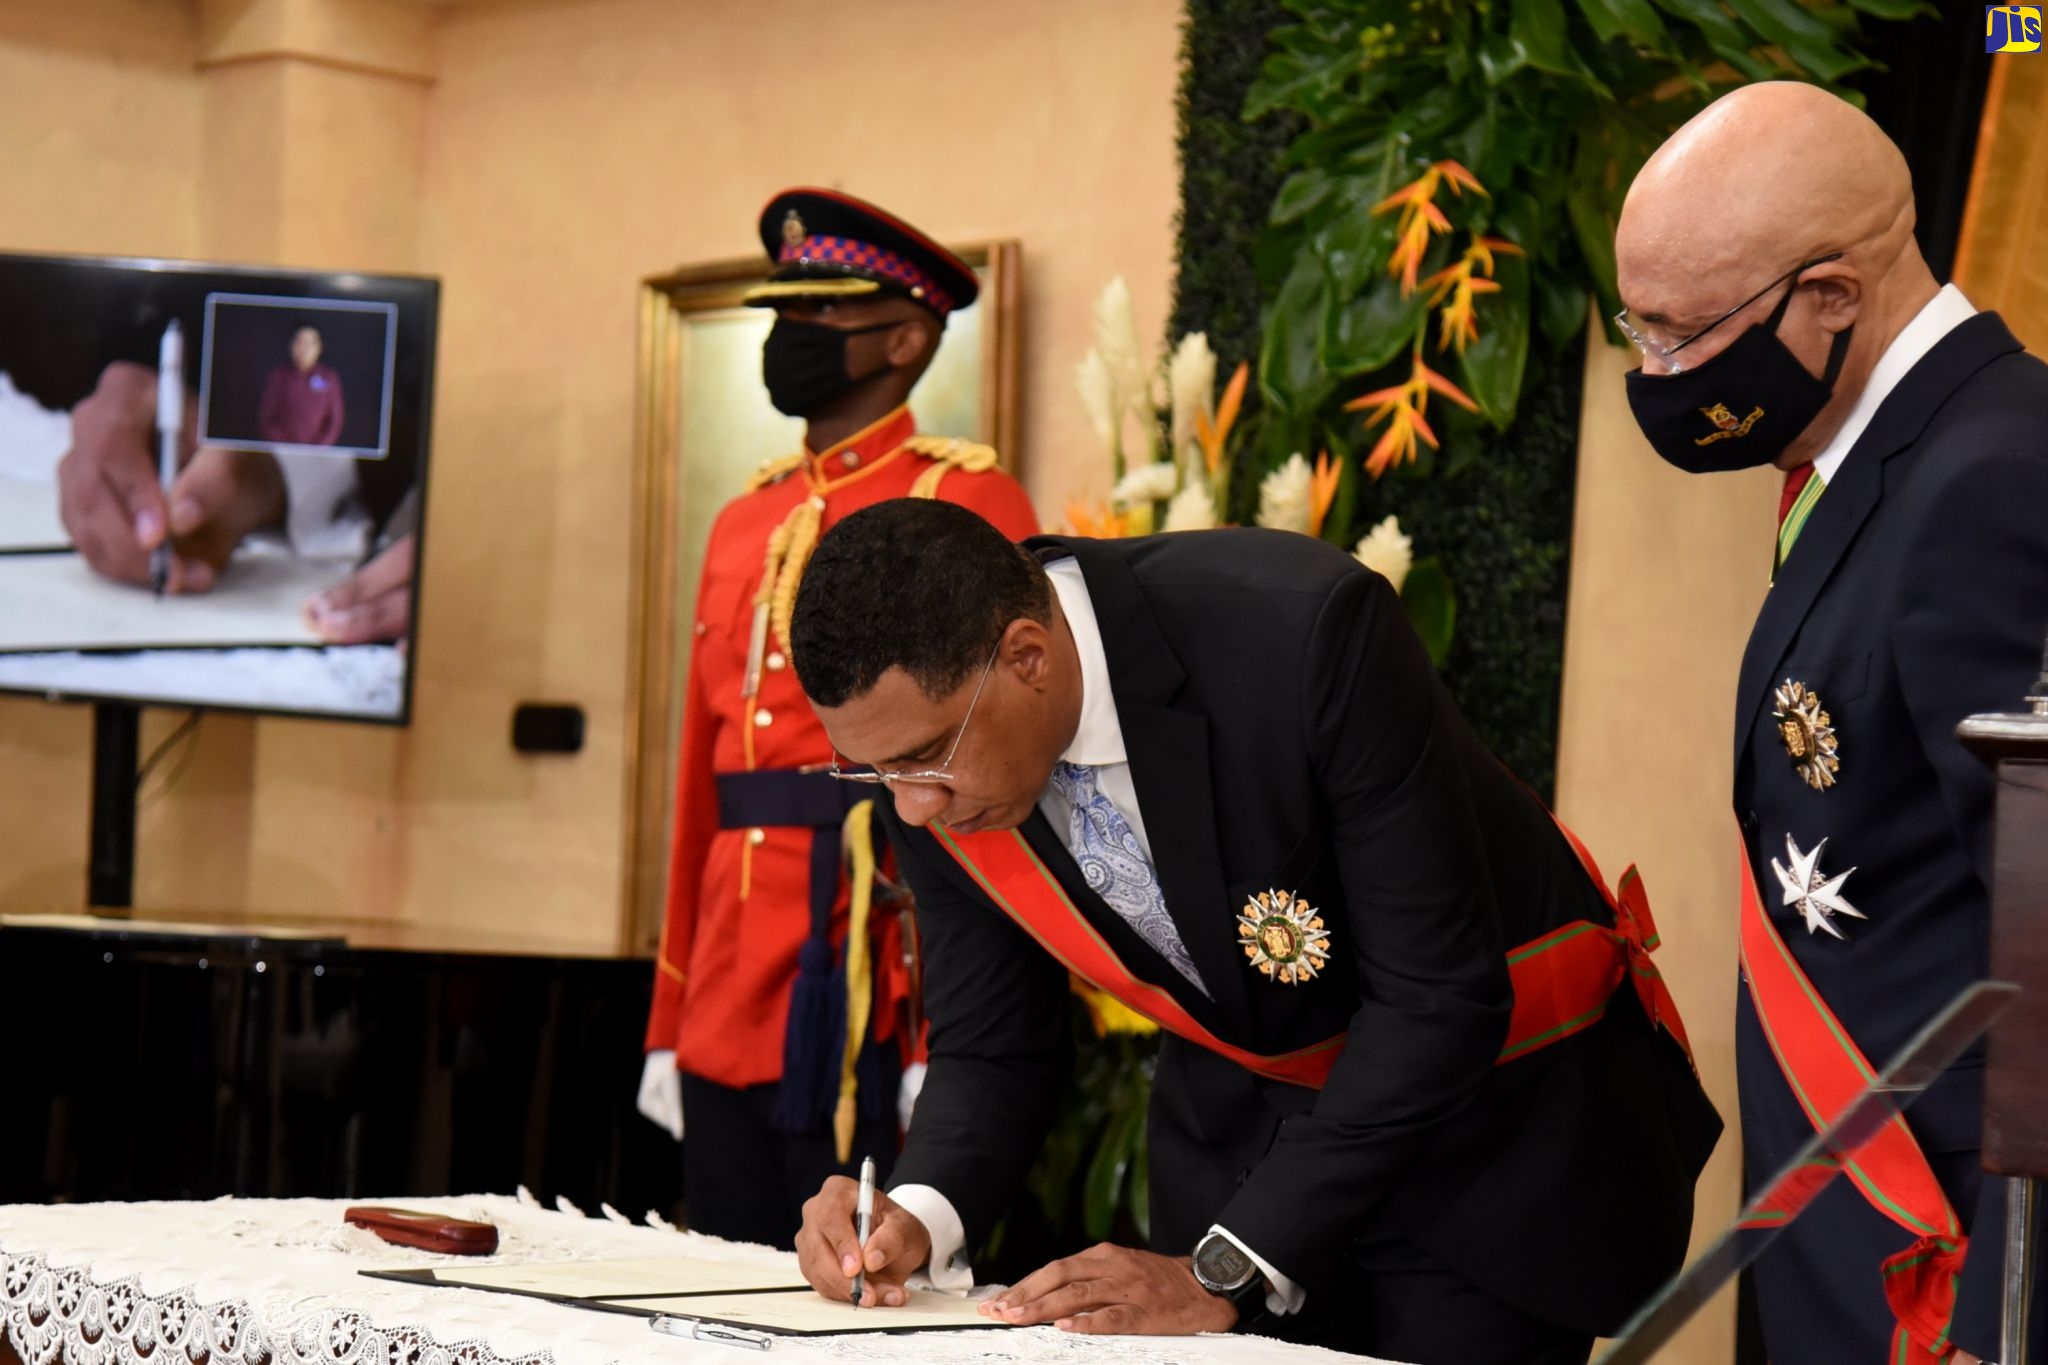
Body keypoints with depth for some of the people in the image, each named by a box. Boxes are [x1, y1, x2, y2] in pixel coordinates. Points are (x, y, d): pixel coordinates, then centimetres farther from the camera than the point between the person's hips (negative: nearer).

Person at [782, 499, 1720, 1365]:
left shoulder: (1306, 630, -33)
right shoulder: (933, 765, -15)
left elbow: (1438, 997, -28)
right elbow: (990, 1050, -2)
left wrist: (1227, 1273, -28)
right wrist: (917, 1217, -23)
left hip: (1500, 1114, -4)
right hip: (1239, 1123, 5)